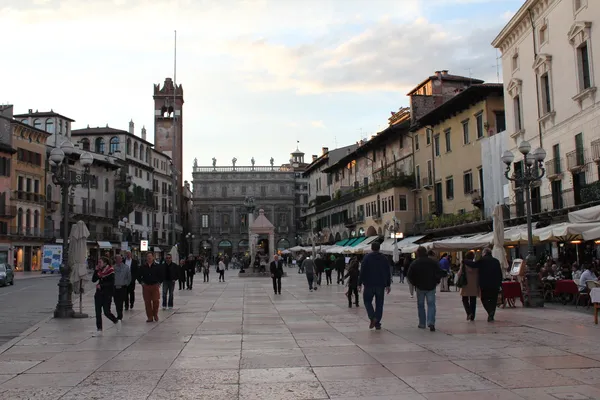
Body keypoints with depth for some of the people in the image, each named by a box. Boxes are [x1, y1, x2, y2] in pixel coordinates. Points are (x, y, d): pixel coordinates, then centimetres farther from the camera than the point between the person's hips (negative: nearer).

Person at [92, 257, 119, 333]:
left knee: (106, 312, -6)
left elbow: (111, 283, -14)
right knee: (98, 312, 2)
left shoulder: (110, 271, -9)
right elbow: (93, 280, 0)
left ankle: (116, 321, 21)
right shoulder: (99, 271, 8)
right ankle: (99, 329, 10)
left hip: (107, 294, -6)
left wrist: (101, 285, -17)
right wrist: (96, 270, -7)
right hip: (99, 293, 6)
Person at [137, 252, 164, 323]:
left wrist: (159, 283, -1)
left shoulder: (158, 266, 2)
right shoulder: (142, 267, 5)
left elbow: (162, 276, 8)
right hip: (145, 286, 1)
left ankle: (155, 314, 14)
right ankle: (150, 317, 10)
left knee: (156, 301, -7)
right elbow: (139, 276, 15)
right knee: (147, 302, 2)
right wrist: (141, 282, 1)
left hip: (155, 286, -1)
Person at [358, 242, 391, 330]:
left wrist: (359, 284, -4)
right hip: (381, 285, 3)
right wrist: (388, 285, 15)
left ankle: (373, 318, -13)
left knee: (367, 301, 9)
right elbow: (388, 273, 9)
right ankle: (377, 323, 7)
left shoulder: (367, 258, -4)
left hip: (369, 284, -3)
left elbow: (362, 272, -8)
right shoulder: (384, 258, 7)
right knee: (379, 303, 8)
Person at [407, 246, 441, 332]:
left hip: (420, 287, 0)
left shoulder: (414, 263, -4)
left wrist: (414, 283, 8)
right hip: (431, 287, 1)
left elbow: (409, 276, -6)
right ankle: (431, 322, -16)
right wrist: (436, 282, 9)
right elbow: (439, 273, -2)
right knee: (431, 305, 2)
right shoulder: (433, 262, 0)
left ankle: (422, 324, 14)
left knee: (420, 305, 12)